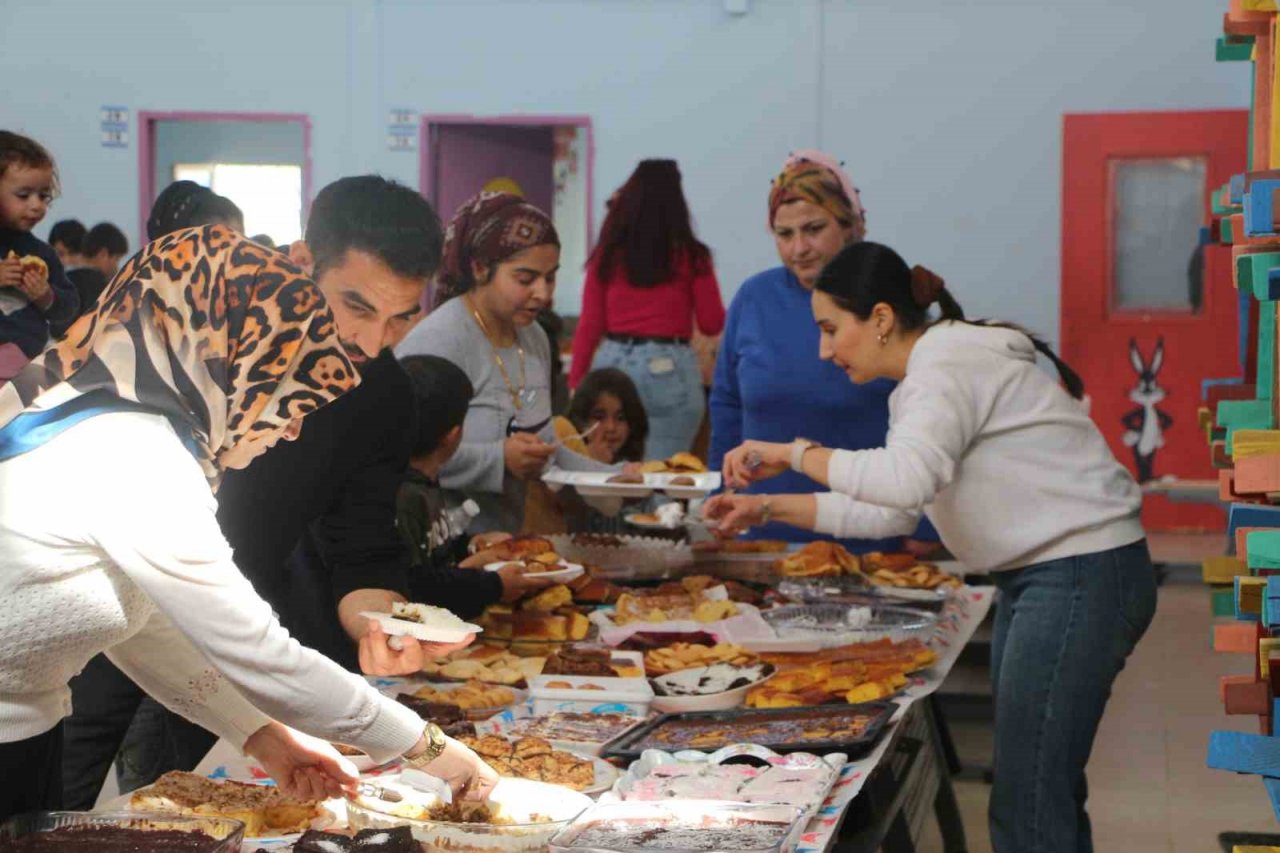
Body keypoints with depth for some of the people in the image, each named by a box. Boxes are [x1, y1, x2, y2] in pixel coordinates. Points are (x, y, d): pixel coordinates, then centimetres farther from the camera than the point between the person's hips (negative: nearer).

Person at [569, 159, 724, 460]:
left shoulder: (607, 255, 3)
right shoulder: (690, 256, -3)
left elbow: (589, 325, 5)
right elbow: (712, 323, 2)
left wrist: (575, 383, 12)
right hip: (668, 369, -3)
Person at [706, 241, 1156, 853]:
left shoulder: (948, 366, -16)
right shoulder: (920, 384, 16)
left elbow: (905, 480, -32)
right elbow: (891, 512, 20)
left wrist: (795, 453, -21)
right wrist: (768, 508, 15)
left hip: (1083, 575, -11)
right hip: (1037, 578, 11)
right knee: (1046, 790, 15)